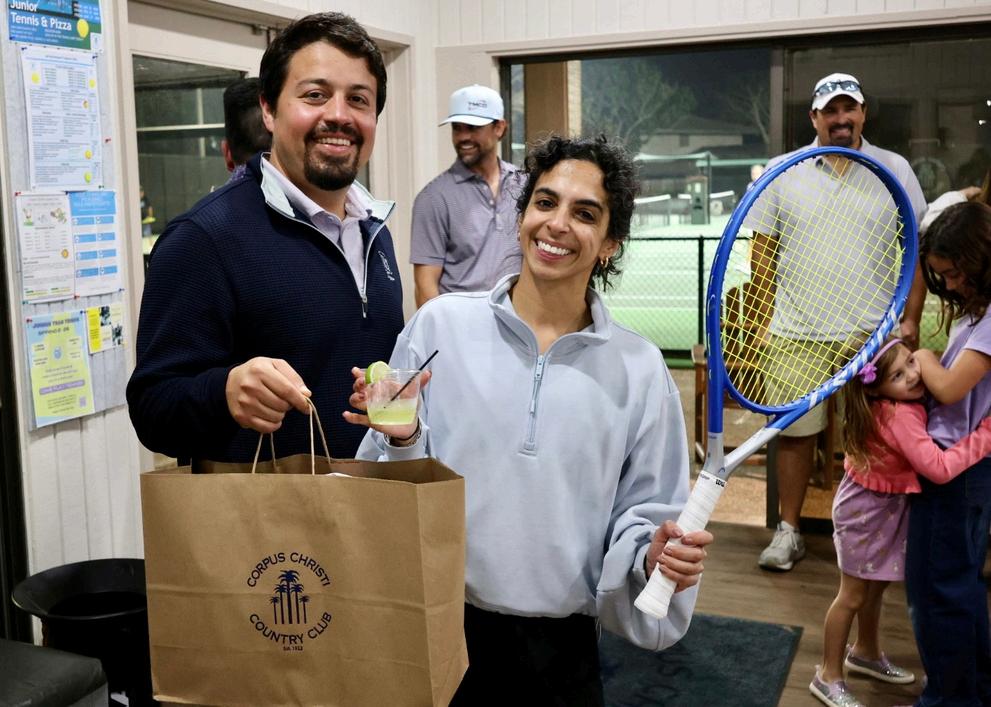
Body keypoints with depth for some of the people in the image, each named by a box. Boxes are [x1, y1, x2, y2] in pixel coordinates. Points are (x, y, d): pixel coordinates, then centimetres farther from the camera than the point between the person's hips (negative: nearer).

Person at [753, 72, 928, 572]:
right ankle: (788, 531, 16)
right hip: (797, 329, 0)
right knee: (795, 430, 5)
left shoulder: (895, 170, 5)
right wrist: (763, 317, -1)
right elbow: (763, 249, 5)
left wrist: (910, 319, -1)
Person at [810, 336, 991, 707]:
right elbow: (939, 468, -38)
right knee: (853, 595, 4)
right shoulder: (899, 417, -34)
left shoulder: (905, 403, -8)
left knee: (875, 586, 26)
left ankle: (866, 652, 48)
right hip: (865, 509, -9)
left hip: (888, 505, 9)